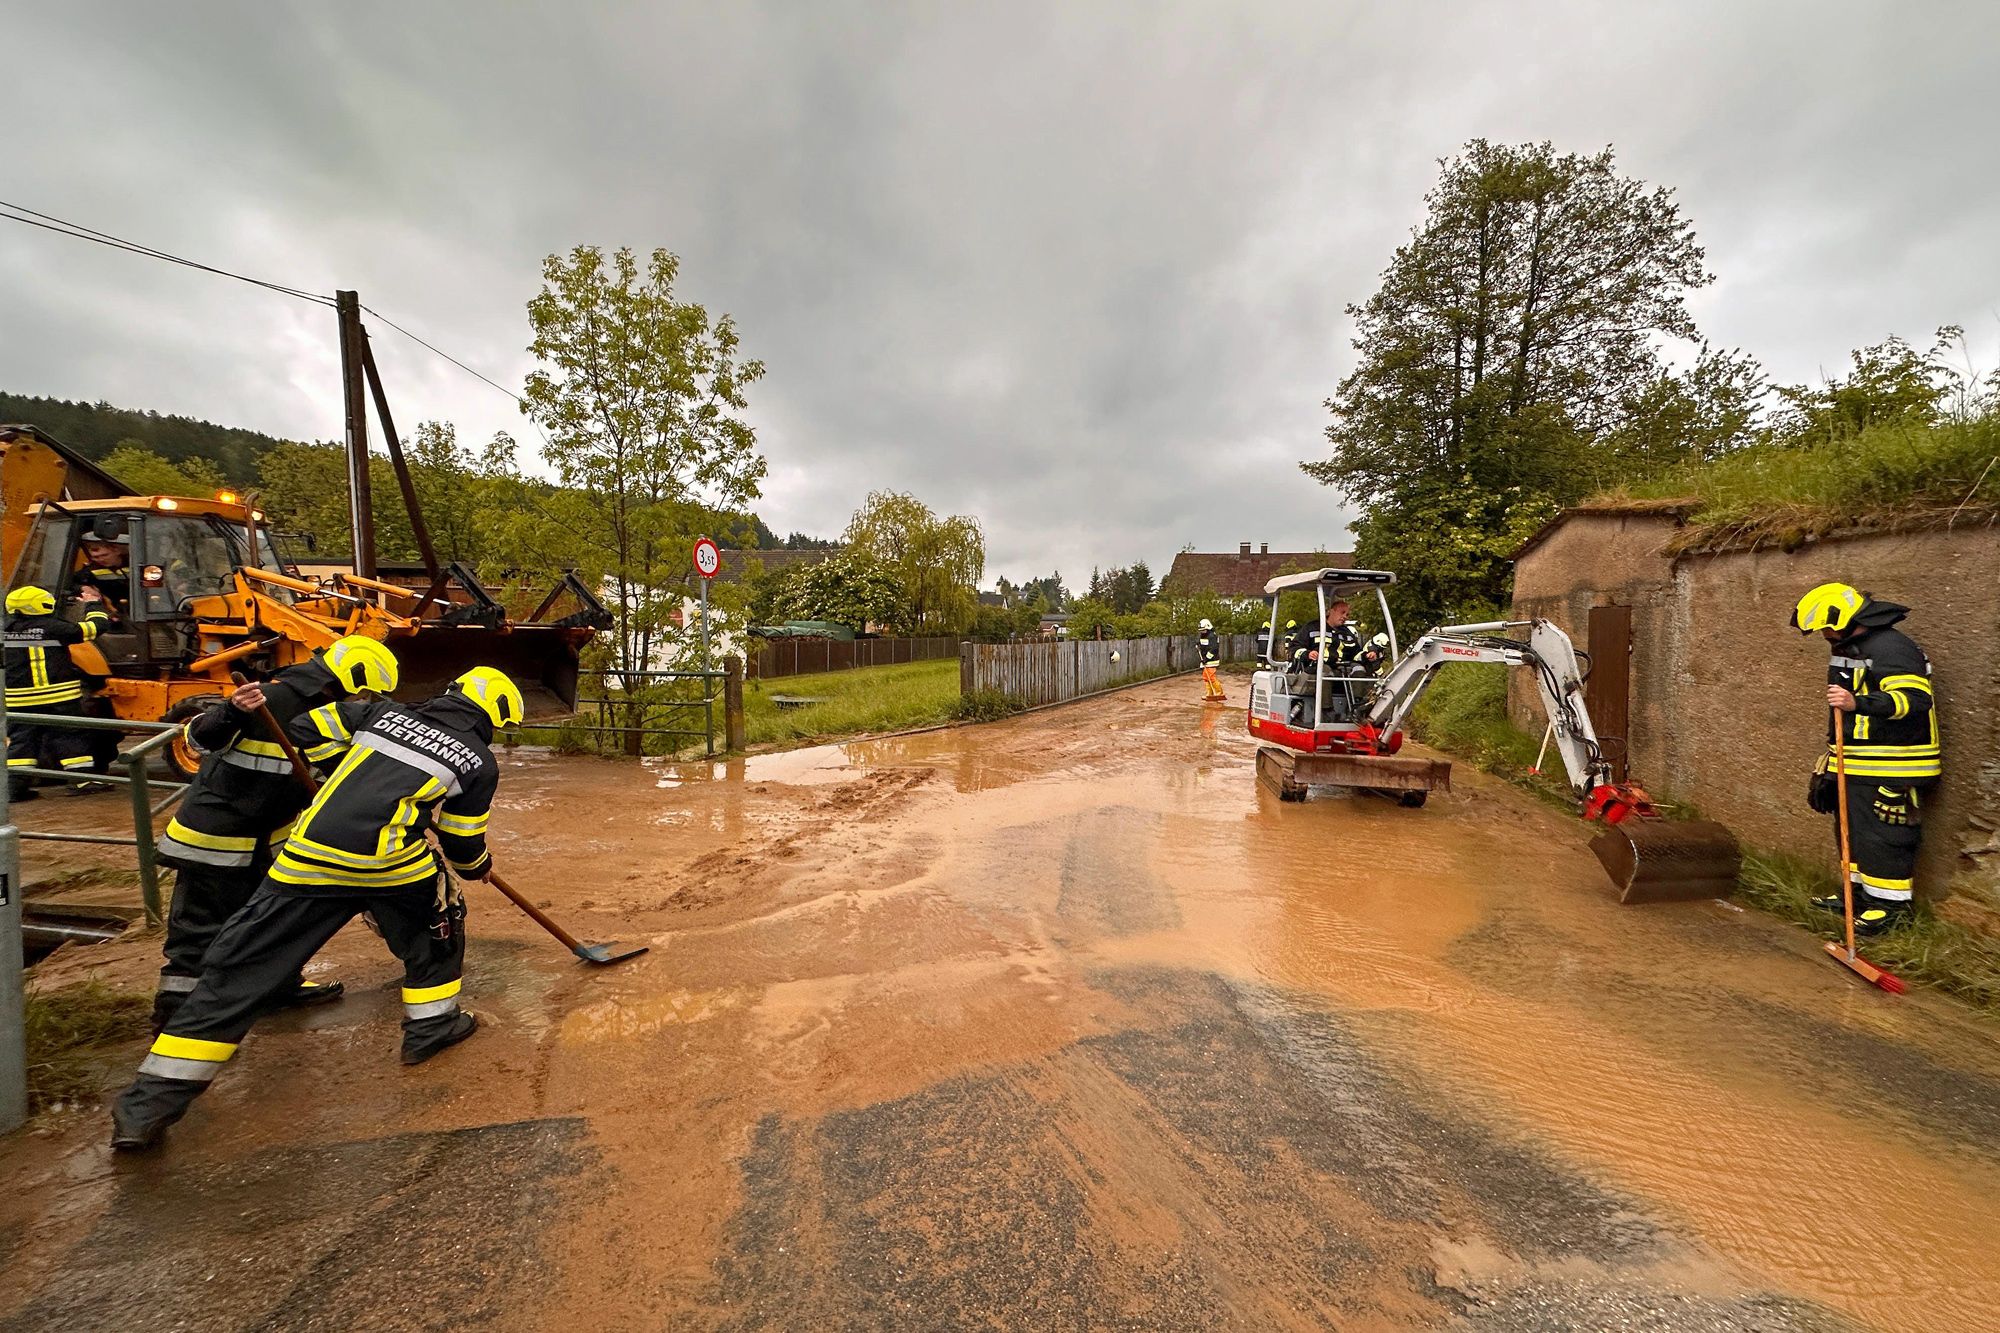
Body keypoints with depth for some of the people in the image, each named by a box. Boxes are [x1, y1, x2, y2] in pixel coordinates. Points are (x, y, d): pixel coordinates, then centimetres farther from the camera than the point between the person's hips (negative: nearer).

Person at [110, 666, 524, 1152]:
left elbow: (305, 732, 19)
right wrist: (479, 866, 32)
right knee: (437, 926, 25)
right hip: (391, 861, -3)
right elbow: (462, 841, 12)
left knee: (242, 967, 12)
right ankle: (432, 1024, 32)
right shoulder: (480, 763, 6)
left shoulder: (384, 712, 17)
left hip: (309, 856, 3)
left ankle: (150, 1104, 15)